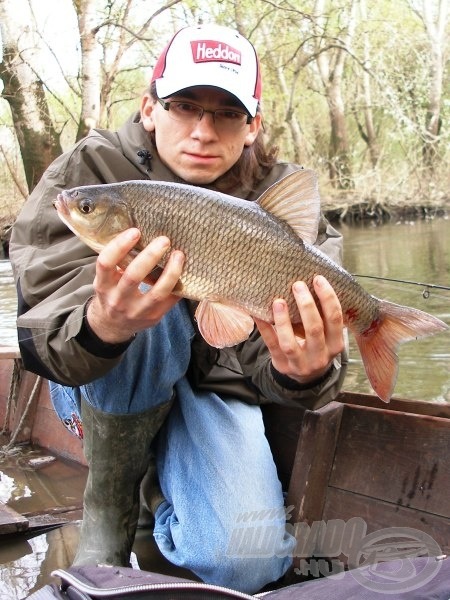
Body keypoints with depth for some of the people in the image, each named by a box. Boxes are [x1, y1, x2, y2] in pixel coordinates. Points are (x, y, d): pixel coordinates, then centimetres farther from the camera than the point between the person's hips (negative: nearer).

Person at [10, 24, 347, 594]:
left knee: (245, 564, -20)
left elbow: (260, 356, -20)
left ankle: (160, 482, 14)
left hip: (210, 387, 1)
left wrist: (302, 373, -46)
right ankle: (107, 507, -10)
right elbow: (42, 343, -28)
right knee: (147, 315, -35)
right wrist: (101, 327, -52)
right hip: (105, 390, -1)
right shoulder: (89, 171, -17)